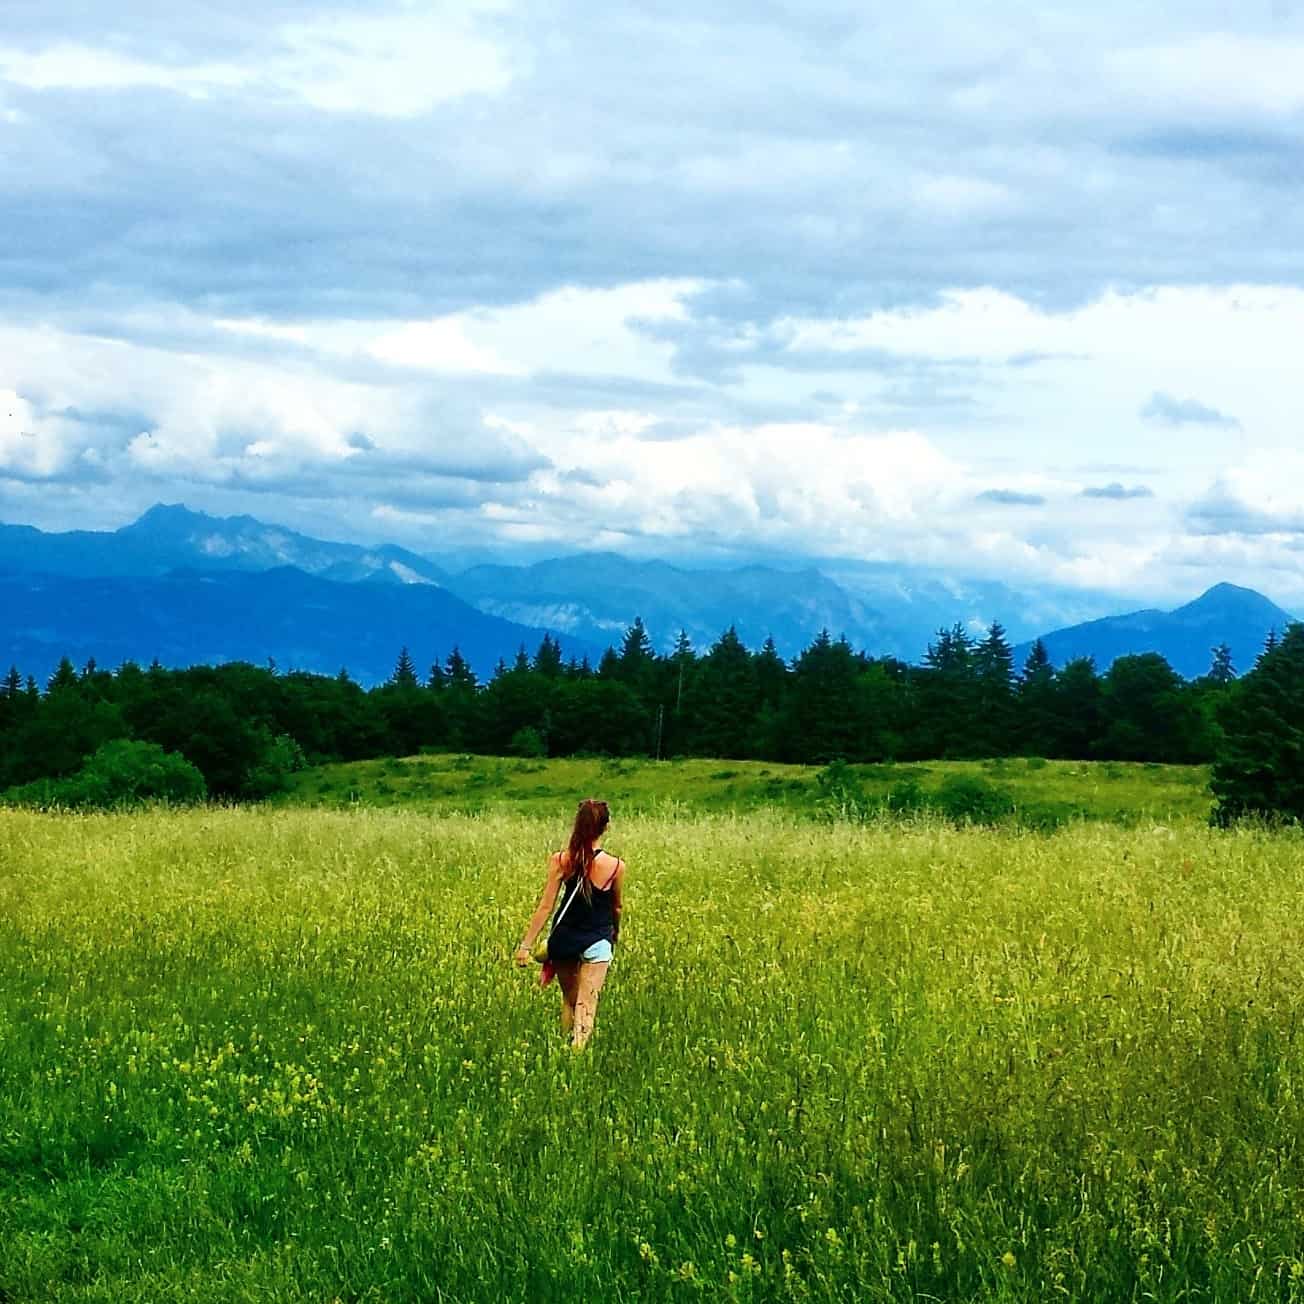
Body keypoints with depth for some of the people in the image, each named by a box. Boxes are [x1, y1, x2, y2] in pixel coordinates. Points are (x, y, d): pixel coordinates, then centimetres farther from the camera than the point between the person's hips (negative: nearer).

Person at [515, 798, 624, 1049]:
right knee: (587, 1005, 0)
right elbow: (616, 907, 5)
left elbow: (545, 906, -10)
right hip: (597, 942, -2)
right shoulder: (616, 866, -12)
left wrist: (526, 944, -4)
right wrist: (616, 932, 26)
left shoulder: (560, 860, -11)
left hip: (563, 939, 2)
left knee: (568, 1000, 21)